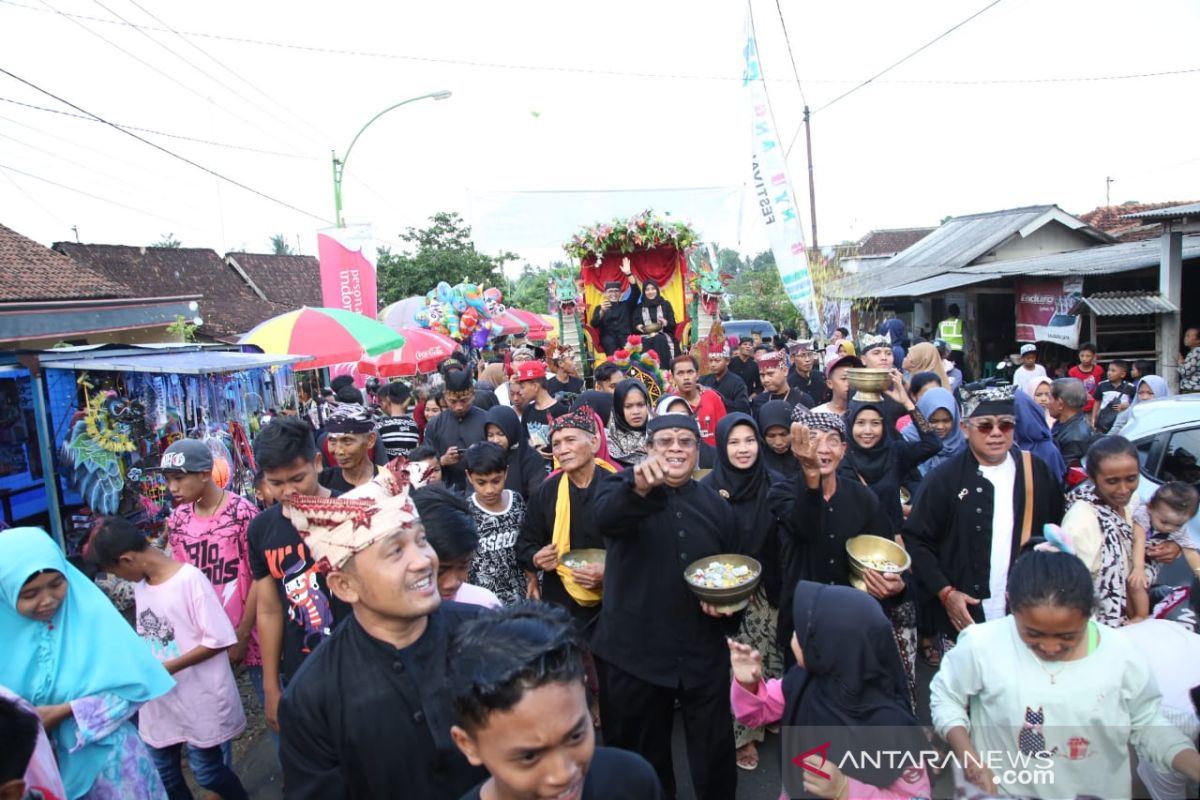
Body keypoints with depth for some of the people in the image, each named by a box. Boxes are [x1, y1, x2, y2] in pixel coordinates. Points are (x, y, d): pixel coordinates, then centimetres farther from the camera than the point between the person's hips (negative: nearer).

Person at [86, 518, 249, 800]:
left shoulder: (190, 579, -20)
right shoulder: (140, 582, 3)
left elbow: (218, 640, -20)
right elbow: (150, 635, 13)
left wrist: (166, 669, -19)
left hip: (199, 700, -7)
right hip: (159, 700, 7)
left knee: (208, 773, 8)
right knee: (164, 775, 17)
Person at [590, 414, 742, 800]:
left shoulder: (716, 505, 7)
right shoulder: (624, 487, -5)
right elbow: (604, 516, -29)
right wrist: (640, 487, -50)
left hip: (703, 654, 3)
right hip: (636, 651, -2)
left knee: (714, 754, 15)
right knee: (639, 757, 15)